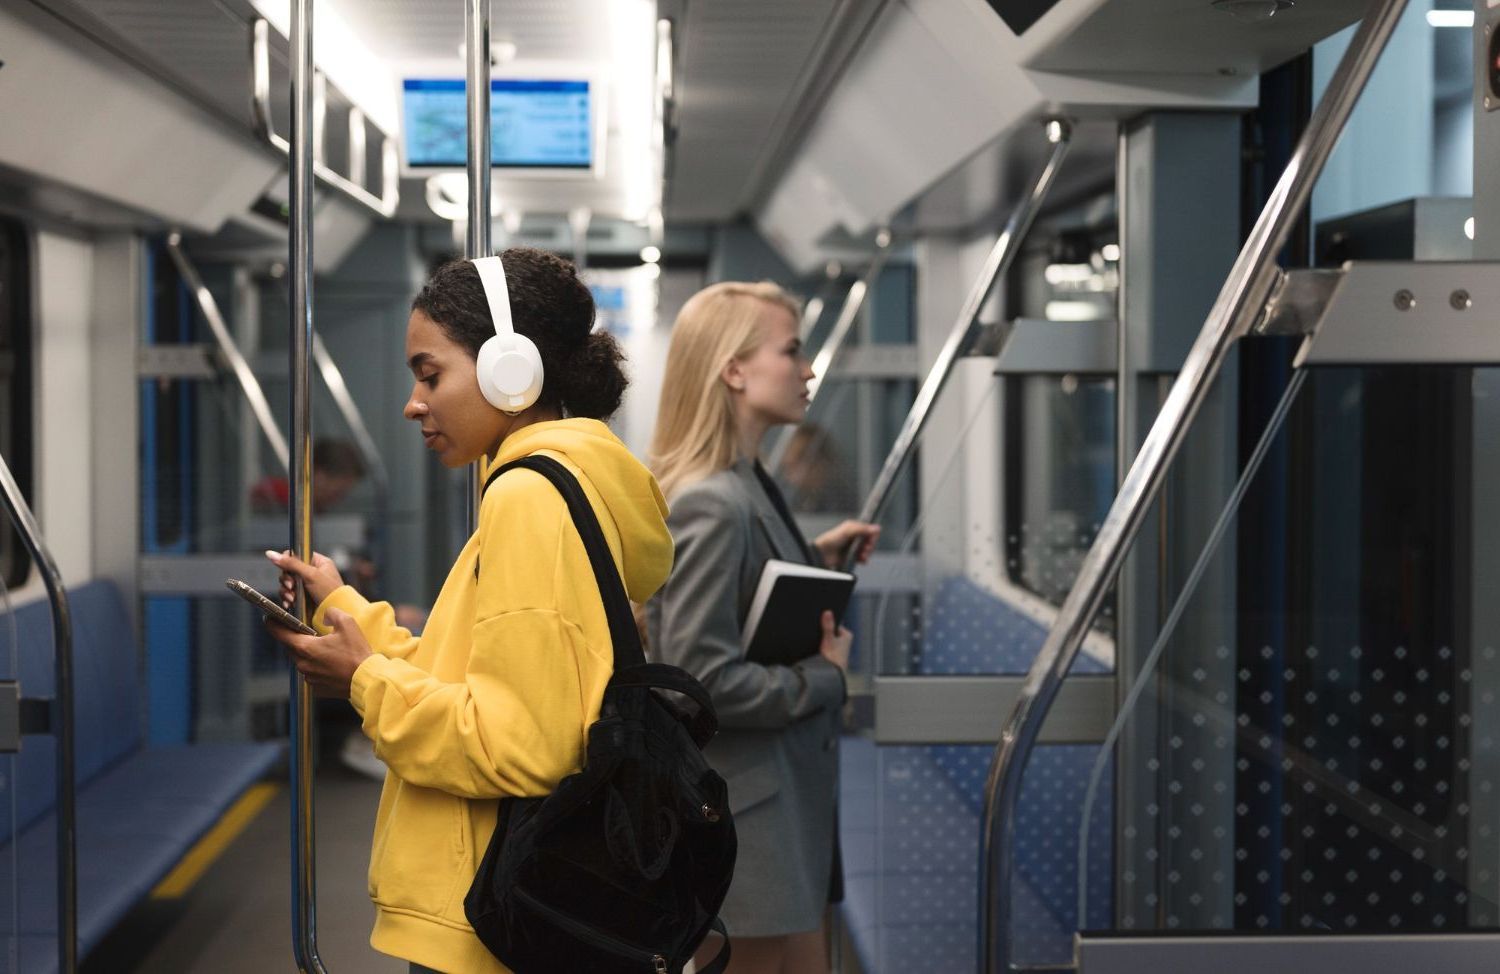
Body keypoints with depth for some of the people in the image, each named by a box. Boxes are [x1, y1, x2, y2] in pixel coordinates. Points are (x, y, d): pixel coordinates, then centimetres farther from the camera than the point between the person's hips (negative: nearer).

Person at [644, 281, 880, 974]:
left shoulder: (750, 486, 11)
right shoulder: (712, 505, -20)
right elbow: (700, 677, -25)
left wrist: (816, 563, 9)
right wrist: (824, 678, -14)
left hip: (786, 806, 10)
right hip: (742, 819, -10)